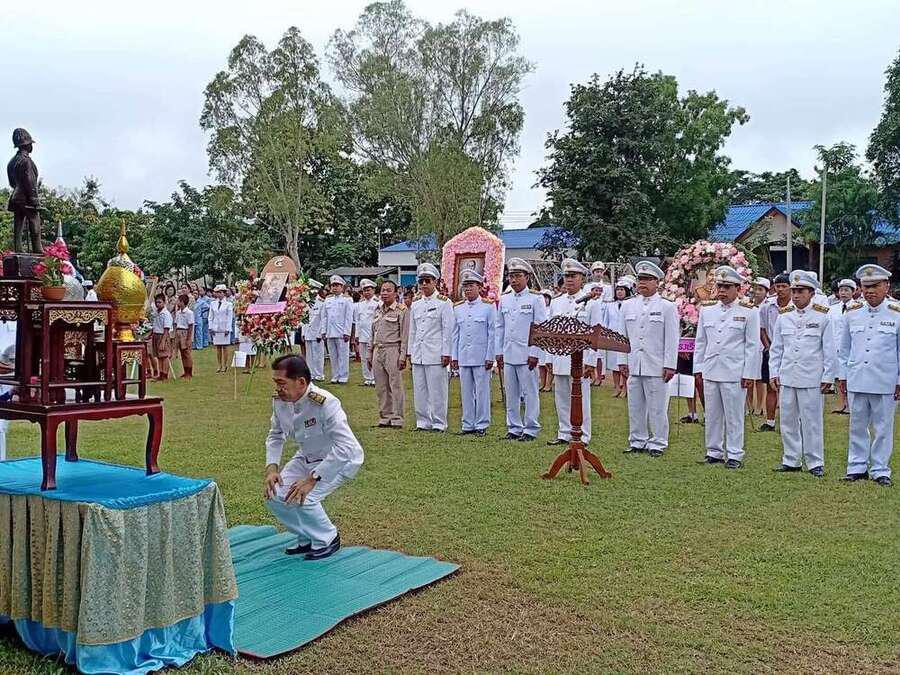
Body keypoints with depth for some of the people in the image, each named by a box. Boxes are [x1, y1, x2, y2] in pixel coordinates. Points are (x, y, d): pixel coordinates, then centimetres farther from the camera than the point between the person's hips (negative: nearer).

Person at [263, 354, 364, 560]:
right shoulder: (279, 401, -12)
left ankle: (327, 540, 3)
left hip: (341, 459, -7)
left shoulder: (324, 403, -34)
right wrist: (272, 467, -10)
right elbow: (275, 435, 7)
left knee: (302, 498, -25)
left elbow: (345, 446, -36)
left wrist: (312, 479, -35)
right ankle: (307, 538, 16)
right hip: (307, 458, 7)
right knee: (273, 495, -7)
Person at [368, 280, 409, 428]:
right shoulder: (378, 310, 17)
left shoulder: (401, 310, -3)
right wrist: (369, 354, 18)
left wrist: (403, 355, -13)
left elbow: (405, 335, -7)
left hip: (393, 350, -6)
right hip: (378, 351, 6)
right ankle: (385, 417, 16)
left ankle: (397, 420, 1)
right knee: (381, 387, 8)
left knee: (396, 385, -5)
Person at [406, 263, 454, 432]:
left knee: (437, 390, -2)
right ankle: (423, 422, 17)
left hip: (436, 354, -6)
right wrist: (410, 352, 14)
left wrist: (446, 353, -10)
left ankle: (439, 423, 6)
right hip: (418, 354, 6)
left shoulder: (444, 302, -2)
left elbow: (448, 330, -5)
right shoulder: (415, 304, 14)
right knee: (419, 390, 8)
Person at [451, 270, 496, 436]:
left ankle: (481, 425, 8)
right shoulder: (458, 308, 11)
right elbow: (455, 334, 14)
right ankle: (468, 424, 15)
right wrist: (454, 356, 9)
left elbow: (492, 334, -3)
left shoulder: (488, 306, -1)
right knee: (466, 392, 8)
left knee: (482, 391, 0)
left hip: (481, 357, -4)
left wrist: (490, 357, -7)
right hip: (463, 357, 4)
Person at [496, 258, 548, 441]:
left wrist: (534, 354, -11)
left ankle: (530, 429, 8)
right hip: (508, 355, 5)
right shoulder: (504, 299, 12)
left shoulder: (536, 299, -3)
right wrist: (499, 352, 11)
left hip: (527, 355, -5)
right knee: (511, 394, 9)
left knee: (530, 393, 0)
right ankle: (514, 428, 18)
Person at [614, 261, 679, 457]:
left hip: (656, 366, -4)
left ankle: (658, 444, 11)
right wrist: (622, 361, 7)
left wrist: (670, 365, -7)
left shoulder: (667, 307, 1)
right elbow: (622, 335, 13)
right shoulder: (628, 305, 12)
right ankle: (637, 441, 20)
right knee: (635, 407, 9)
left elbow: (672, 339, -2)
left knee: (657, 408, 1)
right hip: (633, 366, 4)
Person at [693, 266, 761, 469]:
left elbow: (752, 345, -2)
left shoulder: (749, 312, -1)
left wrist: (749, 374, -6)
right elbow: (700, 342, 15)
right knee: (712, 415, 10)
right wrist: (698, 368, 10)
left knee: (734, 416, 1)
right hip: (710, 372, 4)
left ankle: (734, 455, 11)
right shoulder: (706, 310, 10)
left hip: (734, 373, -4)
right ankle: (714, 452, 21)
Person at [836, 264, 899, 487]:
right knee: (858, 426, 10)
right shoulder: (852, 313, 5)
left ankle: (880, 470, 16)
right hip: (856, 382, 3)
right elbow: (844, 349, 12)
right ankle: (857, 467, 20)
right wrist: (842, 376, 10)